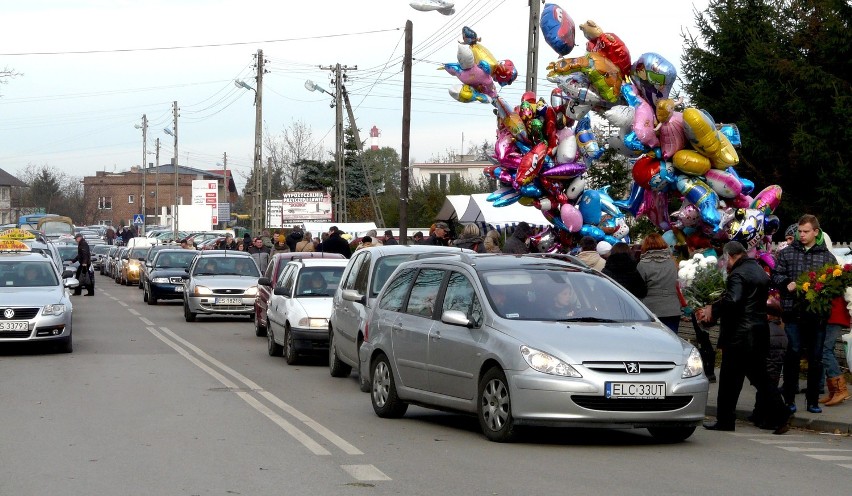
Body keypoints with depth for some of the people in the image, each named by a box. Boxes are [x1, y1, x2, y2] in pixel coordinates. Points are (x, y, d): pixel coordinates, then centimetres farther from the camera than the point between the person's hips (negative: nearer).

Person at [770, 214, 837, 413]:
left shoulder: (827, 256, 6)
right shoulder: (787, 253, 7)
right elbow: (776, 275, 6)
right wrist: (787, 283, -13)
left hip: (818, 314, 1)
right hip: (794, 313, -1)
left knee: (816, 358, 6)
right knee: (793, 354, -3)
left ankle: (813, 400, 15)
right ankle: (789, 398, 5)